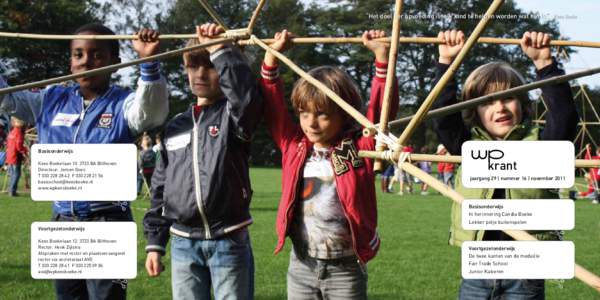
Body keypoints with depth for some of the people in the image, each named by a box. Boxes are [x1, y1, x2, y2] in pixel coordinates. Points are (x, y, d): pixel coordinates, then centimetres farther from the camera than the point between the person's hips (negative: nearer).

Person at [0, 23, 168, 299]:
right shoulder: (53, 101, 8)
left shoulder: (123, 104, -7)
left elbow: (153, 111, -28)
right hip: (62, 222, 6)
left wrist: (148, 62, -44)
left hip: (108, 224, -5)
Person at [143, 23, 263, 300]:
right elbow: (161, 186, 15)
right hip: (183, 245, 4)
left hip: (229, 243, -4)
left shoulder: (233, 115, -1)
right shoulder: (175, 126, 13)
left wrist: (220, 50, -23)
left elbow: (246, 96, -27)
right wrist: (155, 242, 12)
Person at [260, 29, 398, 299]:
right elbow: (273, 106, 1)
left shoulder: (359, 148, -6)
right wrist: (272, 55, -6)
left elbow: (382, 109, -14)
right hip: (301, 266, 3)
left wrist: (382, 56, -24)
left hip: (346, 269, -3)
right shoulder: (294, 147, 3)